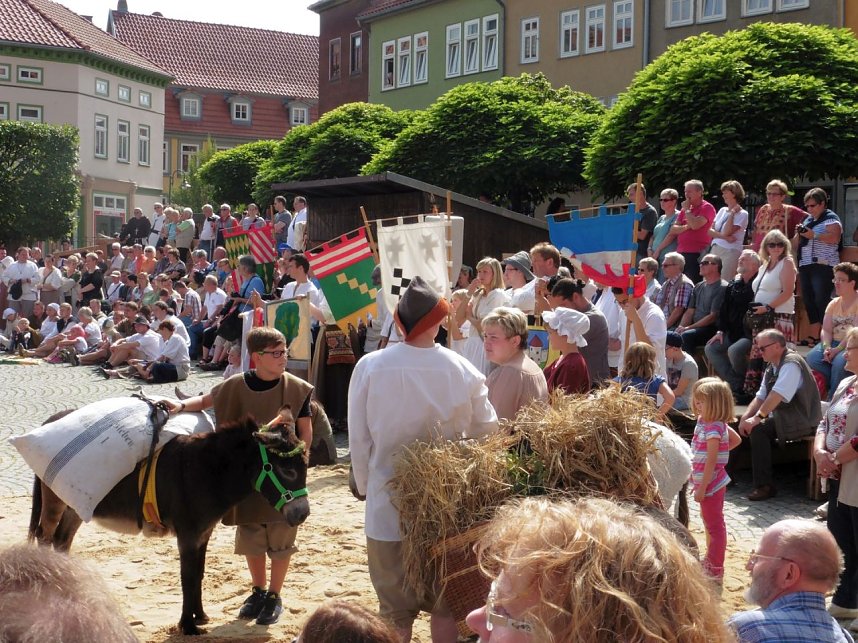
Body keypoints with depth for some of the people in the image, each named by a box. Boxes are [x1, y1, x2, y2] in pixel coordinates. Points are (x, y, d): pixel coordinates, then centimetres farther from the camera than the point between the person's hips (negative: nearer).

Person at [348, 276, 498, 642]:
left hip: (388, 505, -1)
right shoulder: (462, 370, -11)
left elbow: (358, 438, -7)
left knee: (395, 608, 11)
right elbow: (486, 432, -3)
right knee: (446, 602, 16)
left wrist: (364, 484, 8)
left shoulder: (370, 367, -12)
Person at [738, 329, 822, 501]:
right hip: (784, 417, 9)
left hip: (802, 421, -9)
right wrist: (746, 416, -6)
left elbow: (777, 396, -28)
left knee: (758, 429, -25)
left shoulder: (791, 364, -18)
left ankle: (764, 486, -21)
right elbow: (760, 397, 10)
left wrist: (757, 417, -29)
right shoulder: (772, 368, 11)